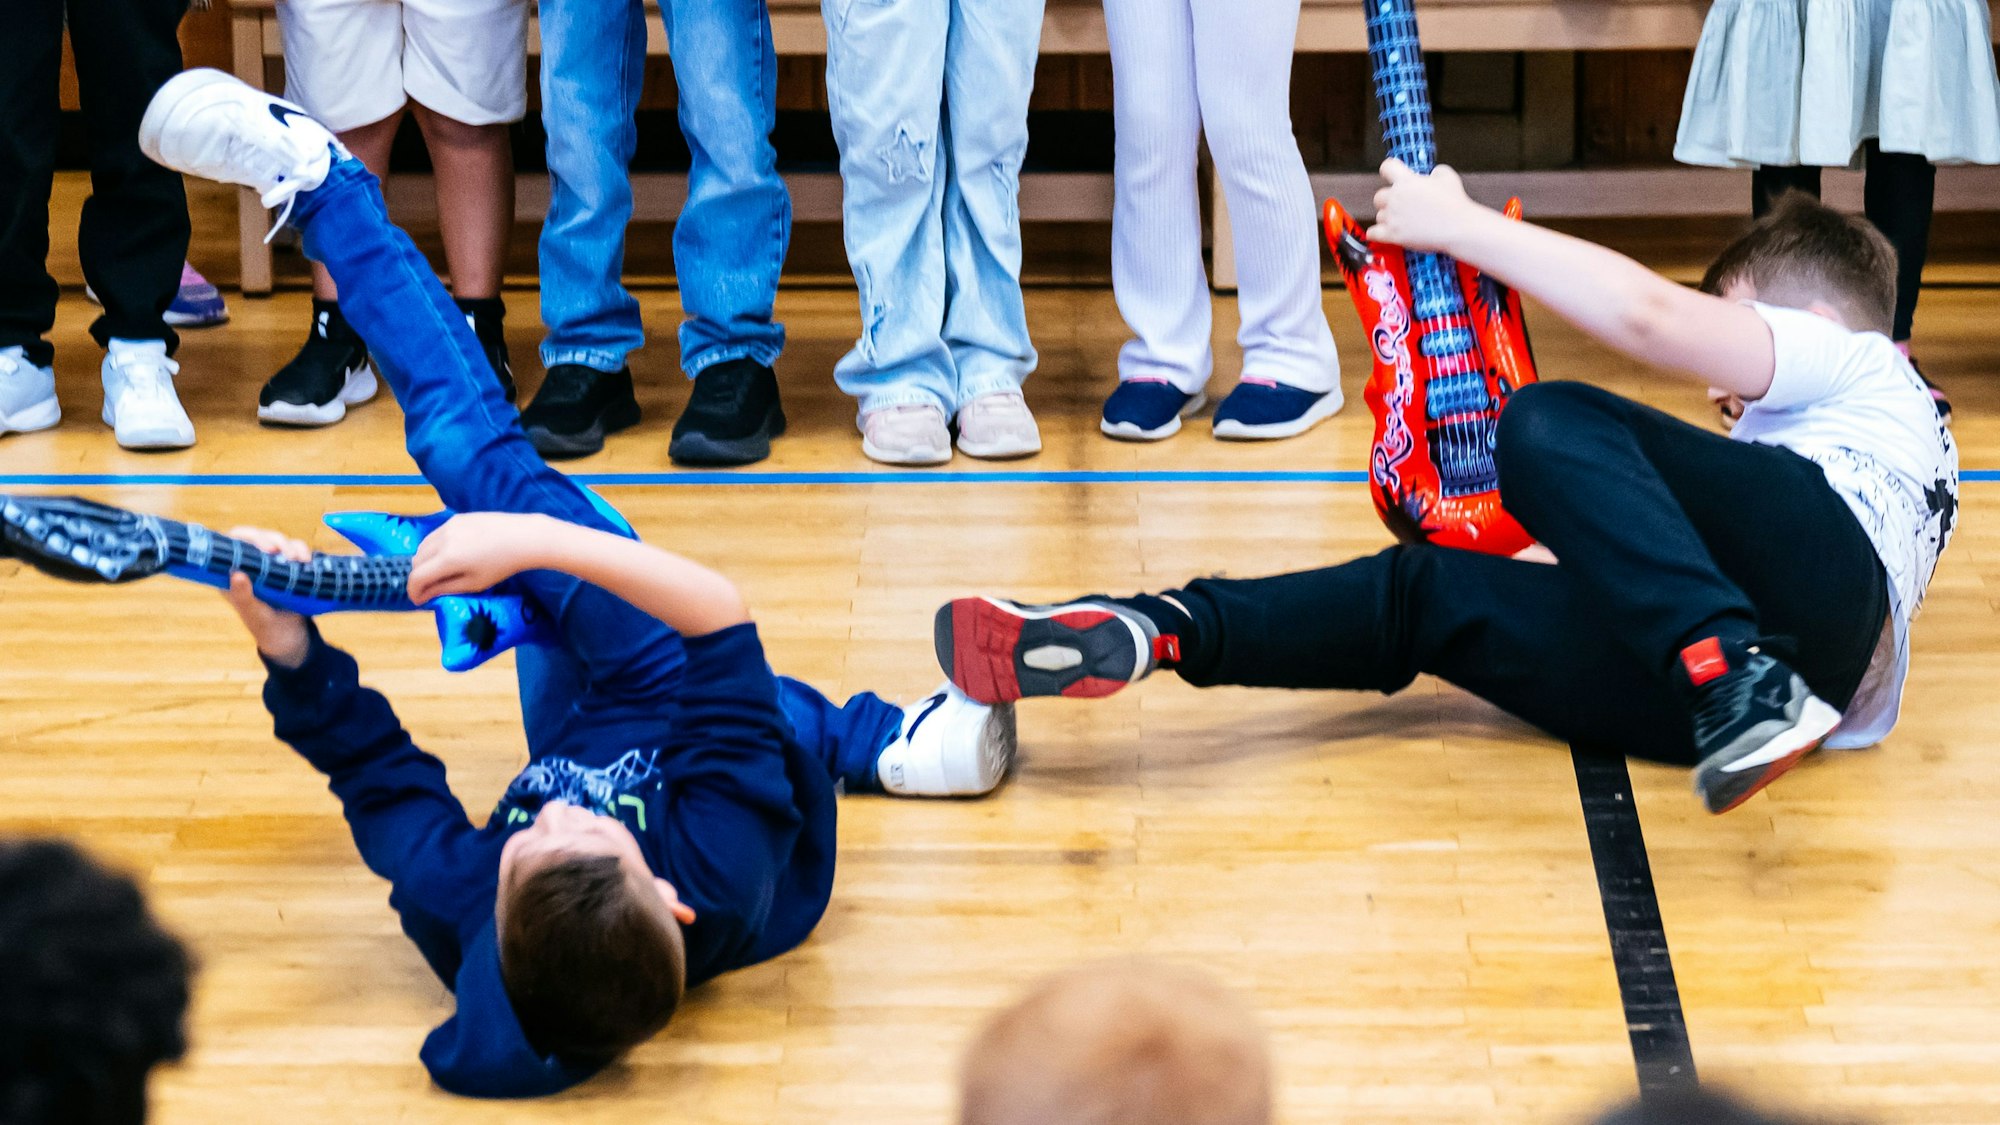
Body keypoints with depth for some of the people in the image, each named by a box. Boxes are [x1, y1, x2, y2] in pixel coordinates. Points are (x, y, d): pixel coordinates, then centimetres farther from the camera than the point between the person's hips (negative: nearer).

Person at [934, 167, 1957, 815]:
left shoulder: (1854, 362, 24)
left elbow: (1648, 315, 4)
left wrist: (1457, 225, 10)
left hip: (1825, 578, -8)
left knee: (1553, 426, -25)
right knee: (1427, 594, 5)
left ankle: (1739, 687, -44)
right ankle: (1152, 634, -18)